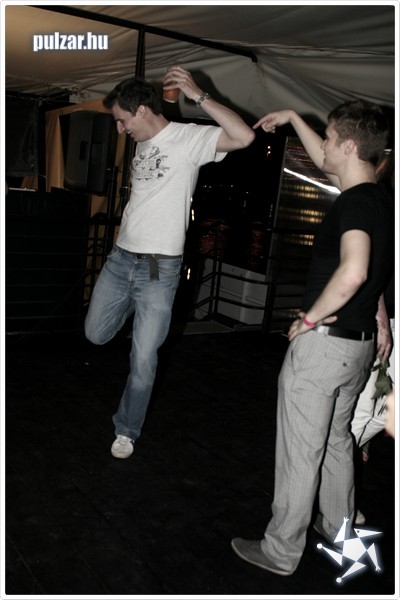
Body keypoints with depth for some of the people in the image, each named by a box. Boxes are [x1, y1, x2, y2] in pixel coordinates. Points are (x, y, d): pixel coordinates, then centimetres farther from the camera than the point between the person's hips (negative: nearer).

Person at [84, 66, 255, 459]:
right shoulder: (143, 143, 13)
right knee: (96, 334, 17)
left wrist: (197, 96, -24)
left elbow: (245, 137, -24)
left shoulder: (189, 138, -9)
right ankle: (134, 307, 47)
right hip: (120, 259, 7)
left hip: (159, 269, -7)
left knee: (143, 361, 1)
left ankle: (127, 430, 23)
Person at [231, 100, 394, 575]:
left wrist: (312, 316, -24)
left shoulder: (355, 202, -20)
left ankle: (281, 552, 21)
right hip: (359, 344, 9)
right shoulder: (378, 198, 9)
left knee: (300, 453, 5)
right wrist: (293, 118, 29)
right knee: (336, 440, 24)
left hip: (322, 343, -9)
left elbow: (353, 271, -38)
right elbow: (325, 163, 26)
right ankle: (337, 529, 42)